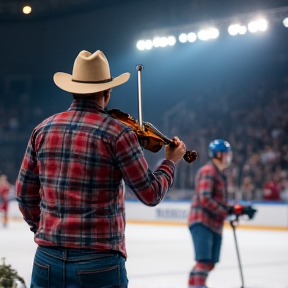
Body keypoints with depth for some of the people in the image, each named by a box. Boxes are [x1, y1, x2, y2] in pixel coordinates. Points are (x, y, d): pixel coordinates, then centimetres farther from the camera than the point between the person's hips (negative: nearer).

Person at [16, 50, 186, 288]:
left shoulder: (43, 129, 4)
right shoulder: (117, 133, -8)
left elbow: (25, 193, 12)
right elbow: (151, 194, -4)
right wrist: (170, 162, 14)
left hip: (47, 260, 4)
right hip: (99, 263, -4)